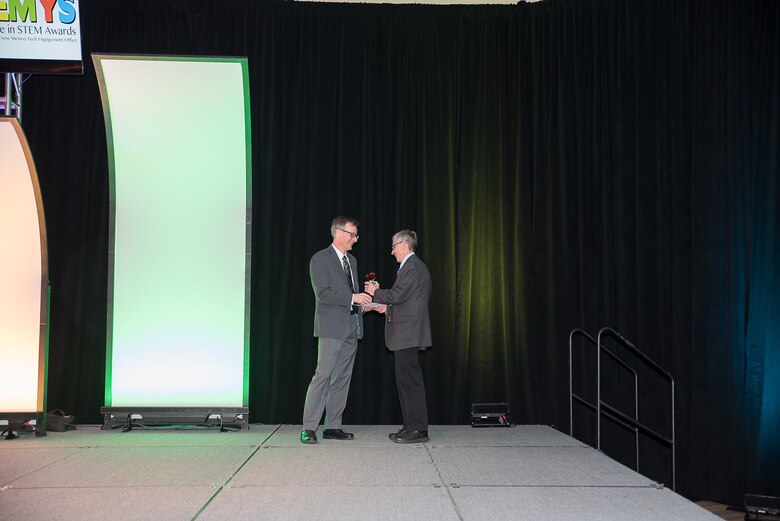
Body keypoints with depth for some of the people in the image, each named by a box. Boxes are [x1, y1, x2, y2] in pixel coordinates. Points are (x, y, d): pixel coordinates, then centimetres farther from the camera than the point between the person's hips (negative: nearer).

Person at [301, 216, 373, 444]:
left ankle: (333, 427, 14)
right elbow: (322, 293, -16)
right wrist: (353, 298, -18)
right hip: (332, 327, -8)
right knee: (323, 375, -10)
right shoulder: (320, 259, -6)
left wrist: (365, 296, 5)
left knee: (342, 378, 8)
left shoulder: (352, 260, 18)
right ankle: (309, 428, -4)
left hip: (351, 327, 8)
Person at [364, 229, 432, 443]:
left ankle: (418, 430, -3)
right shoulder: (414, 266, 20)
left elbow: (397, 295, -19)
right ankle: (410, 427, 18)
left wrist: (376, 292, -4)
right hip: (406, 335, 11)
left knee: (410, 380, -7)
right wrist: (389, 307, 19)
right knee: (405, 380, 13)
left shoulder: (412, 267, -13)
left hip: (408, 334, -11)